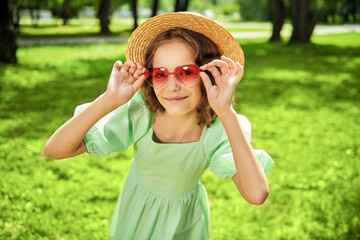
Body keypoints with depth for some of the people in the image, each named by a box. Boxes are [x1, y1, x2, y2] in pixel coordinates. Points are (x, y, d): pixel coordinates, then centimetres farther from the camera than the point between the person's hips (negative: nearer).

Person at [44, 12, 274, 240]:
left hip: (183, 220, -1)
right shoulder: (139, 112, -31)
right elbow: (54, 150, -35)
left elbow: (257, 194, -49)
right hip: (137, 207, 1)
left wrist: (226, 111, -51)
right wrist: (109, 100, -46)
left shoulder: (221, 129, -31)